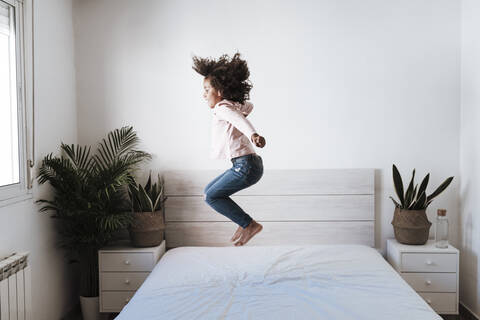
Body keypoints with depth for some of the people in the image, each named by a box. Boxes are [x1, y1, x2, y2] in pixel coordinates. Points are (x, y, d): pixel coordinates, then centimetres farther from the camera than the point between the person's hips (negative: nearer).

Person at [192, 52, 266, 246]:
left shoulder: (222, 108, -12)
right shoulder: (234, 105, 16)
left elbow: (239, 119, -34)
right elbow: (248, 107, 38)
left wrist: (253, 135, -53)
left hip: (245, 165, -10)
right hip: (244, 165, 10)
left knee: (211, 197, -6)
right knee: (209, 191, 16)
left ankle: (249, 224, -1)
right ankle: (245, 223, 16)